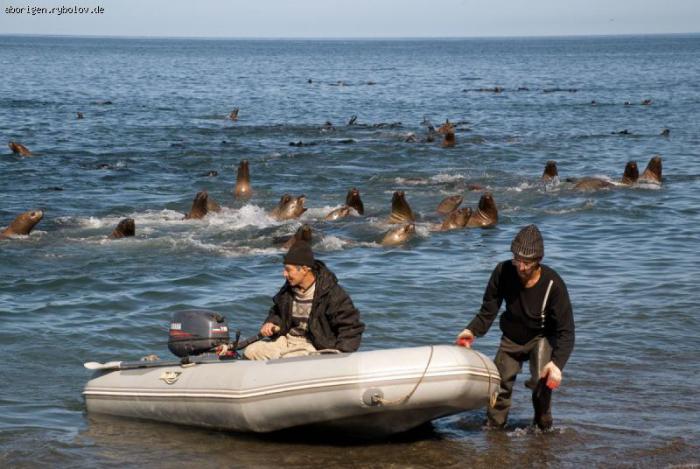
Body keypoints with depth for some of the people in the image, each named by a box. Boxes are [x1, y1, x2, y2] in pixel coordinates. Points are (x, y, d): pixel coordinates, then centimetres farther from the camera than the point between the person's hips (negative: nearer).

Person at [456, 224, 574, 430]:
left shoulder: (553, 284, -30)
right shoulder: (503, 272, -22)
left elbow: (565, 331, -28)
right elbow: (488, 311, -11)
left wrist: (557, 363, -43)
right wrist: (472, 330, -29)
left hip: (542, 337, -3)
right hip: (512, 338, 3)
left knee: (541, 380, -24)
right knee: (500, 384, 4)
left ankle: (543, 425, -1)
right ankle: (493, 427, 28)